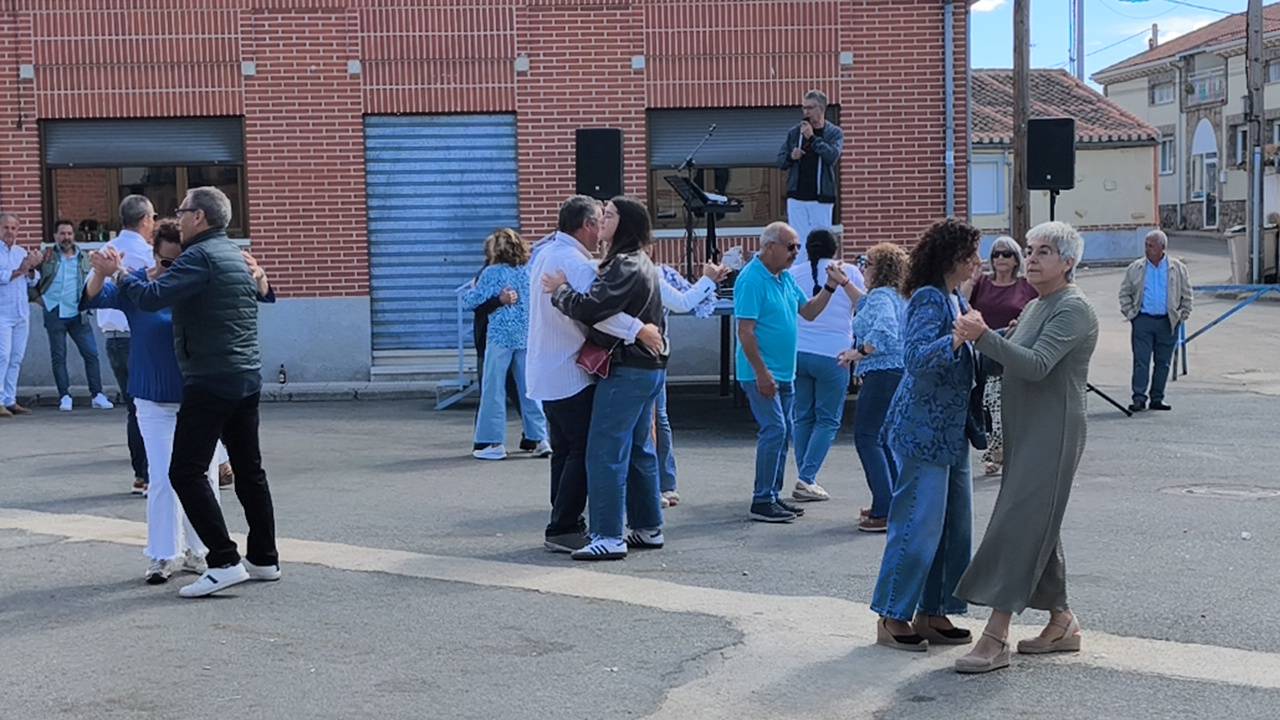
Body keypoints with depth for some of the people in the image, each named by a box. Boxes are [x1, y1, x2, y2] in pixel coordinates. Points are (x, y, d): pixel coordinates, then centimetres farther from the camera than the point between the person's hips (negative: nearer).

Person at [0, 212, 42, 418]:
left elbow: (34, 281, 17)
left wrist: (31, 269, -3)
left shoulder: (22, 252, 17)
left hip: (21, 314, 6)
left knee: (16, 358, 7)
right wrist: (20, 271, -16)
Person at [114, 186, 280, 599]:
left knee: (186, 472, -7)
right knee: (249, 469, 14)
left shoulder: (200, 256, -13)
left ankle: (225, 563, -12)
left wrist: (120, 276, -5)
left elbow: (152, 298, -21)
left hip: (210, 381, -9)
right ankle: (264, 559, 20)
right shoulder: (235, 255, 16)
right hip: (248, 378, 9)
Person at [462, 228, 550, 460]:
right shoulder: (530, 270, 5)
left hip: (500, 337, -4)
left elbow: (471, 302, -5)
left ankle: (495, 443, 2)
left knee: (493, 390, 3)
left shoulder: (492, 273, -7)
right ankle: (540, 439, 9)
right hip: (528, 337, 4)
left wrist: (467, 292, 16)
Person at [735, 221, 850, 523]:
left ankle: (772, 495, 20)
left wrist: (831, 286, 5)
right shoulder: (751, 280, -16)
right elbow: (745, 331, -20)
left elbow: (808, 312, 19)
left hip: (784, 372, 9)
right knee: (774, 429, -13)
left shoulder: (786, 277, 12)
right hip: (761, 373, -9)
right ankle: (762, 501, -8)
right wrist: (762, 373, -22)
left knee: (784, 431, 12)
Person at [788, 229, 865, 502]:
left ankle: (805, 479, 13)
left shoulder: (794, 273, 5)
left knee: (803, 418, 12)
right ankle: (806, 479, -7)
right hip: (832, 355, -3)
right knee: (828, 421, 4)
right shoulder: (850, 272, -1)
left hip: (797, 353, 3)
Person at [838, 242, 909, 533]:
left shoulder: (881, 296, -13)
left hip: (883, 375, -10)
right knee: (885, 437, 17)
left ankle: (884, 511, -13)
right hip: (902, 372, 10)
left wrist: (858, 353, -20)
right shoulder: (899, 297, 19)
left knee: (866, 437, -8)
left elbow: (884, 330, -28)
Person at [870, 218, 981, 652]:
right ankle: (892, 619, 3)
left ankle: (931, 614, 19)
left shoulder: (953, 299, 14)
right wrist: (959, 338, -37)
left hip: (950, 432, 10)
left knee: (955, 522, 11)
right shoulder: (929, 299, -15)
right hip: (923, 431, -10)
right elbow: (916, 357, -26)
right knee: (919, 523, -6)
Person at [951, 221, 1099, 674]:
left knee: (1017, 526, -14)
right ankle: (1062, 623, 22)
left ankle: (996, 636, -15)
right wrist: (976, 341, 4)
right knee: (1038, 527, 13)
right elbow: (1012, 361, 23)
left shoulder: (1073, 309, -12)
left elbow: (1036, 365, -24)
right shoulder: (1035, 307, 19)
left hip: (1053, 435, -10)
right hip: (1027, 433, 10)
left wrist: (984, 337, -34)